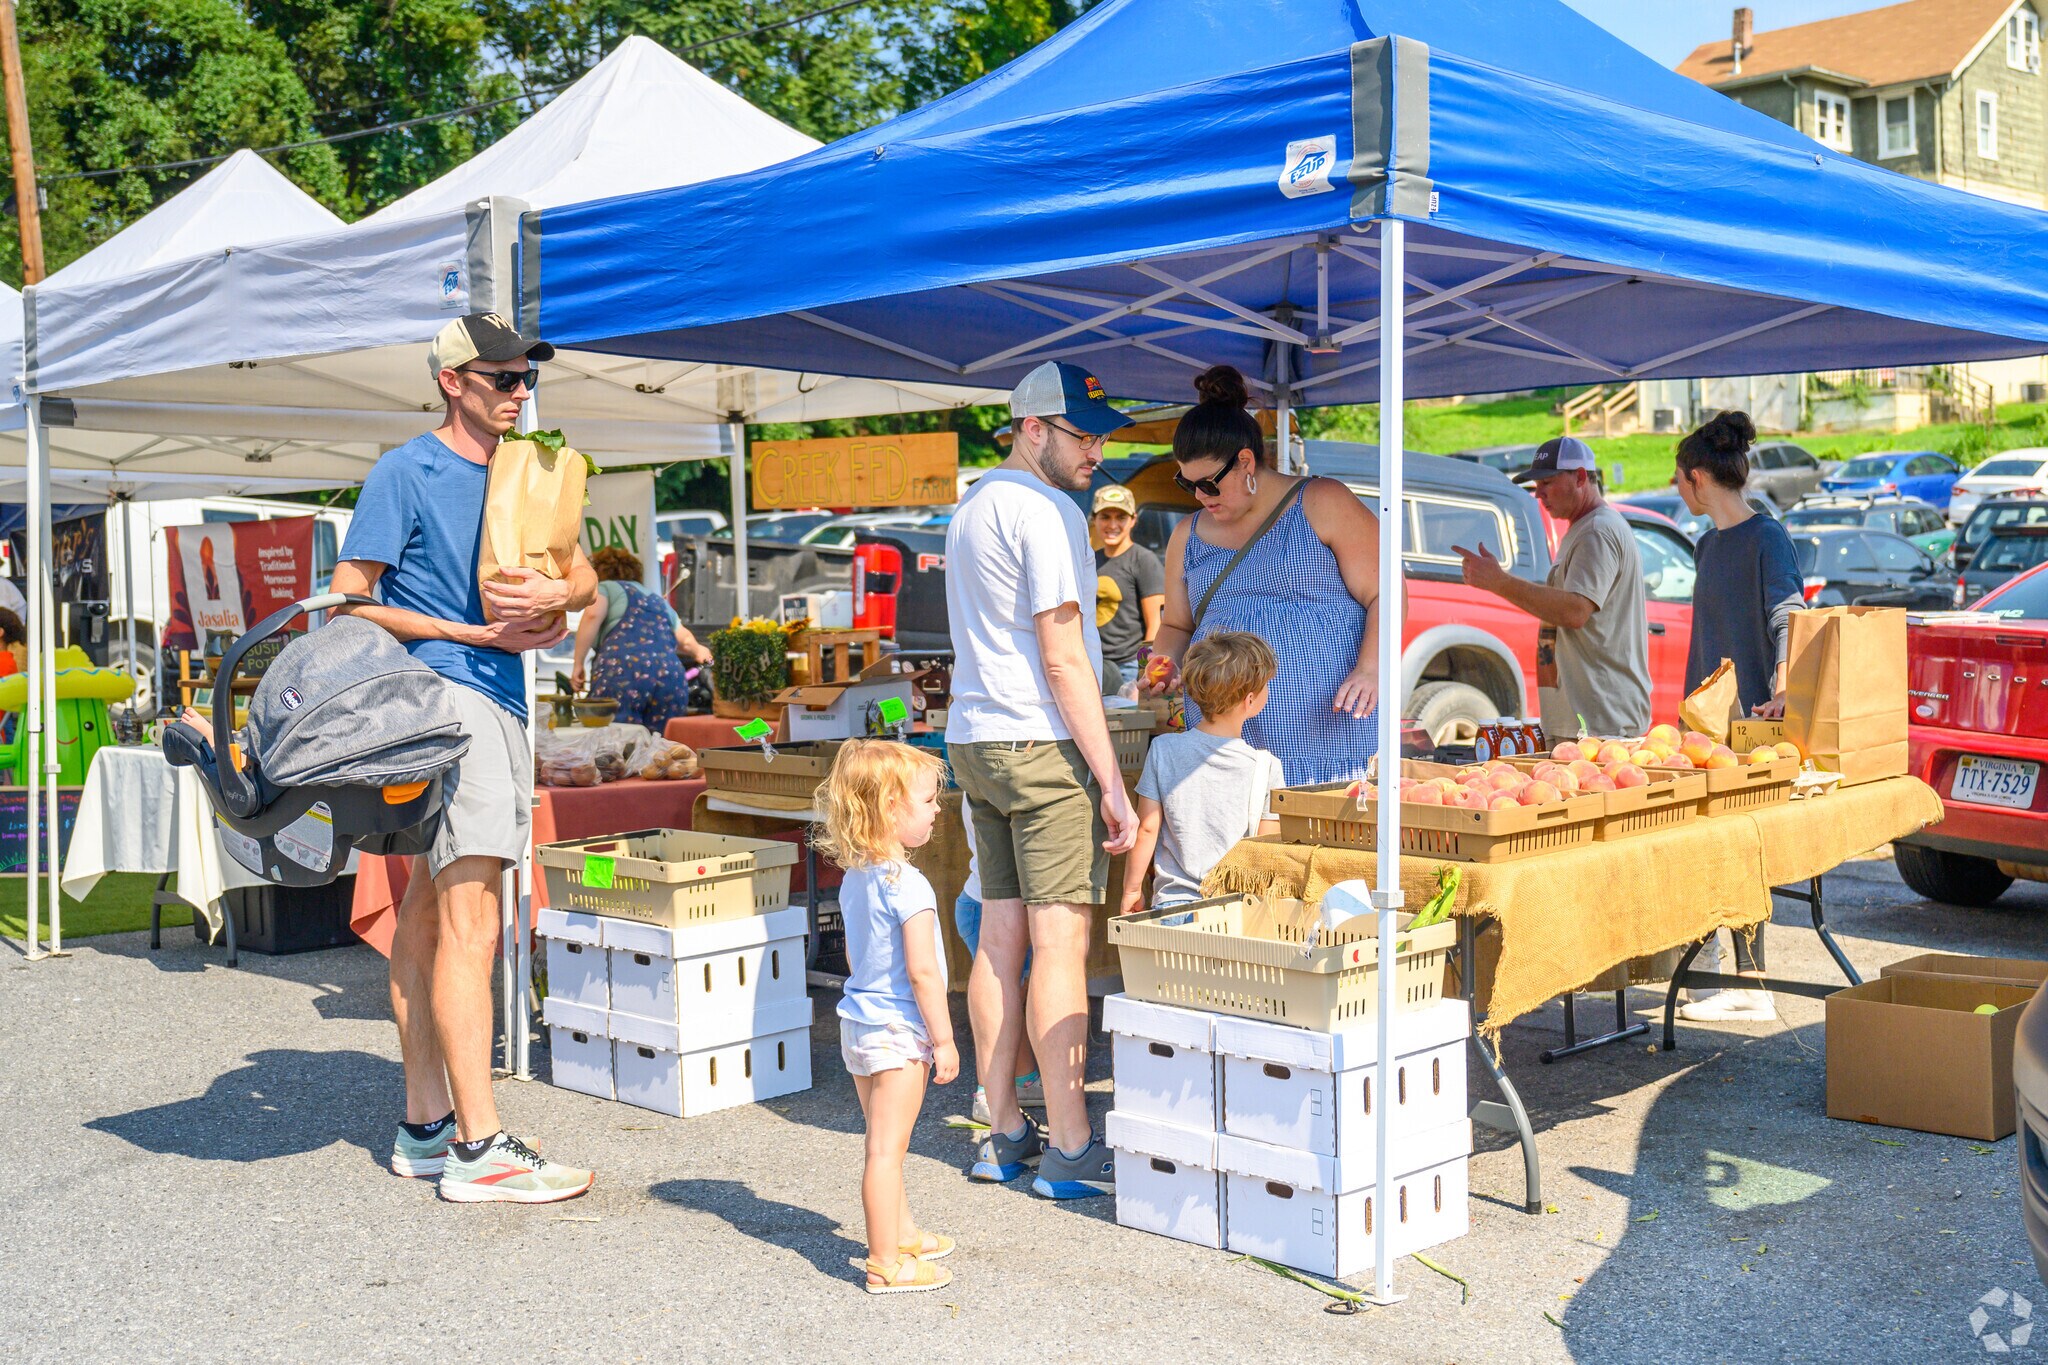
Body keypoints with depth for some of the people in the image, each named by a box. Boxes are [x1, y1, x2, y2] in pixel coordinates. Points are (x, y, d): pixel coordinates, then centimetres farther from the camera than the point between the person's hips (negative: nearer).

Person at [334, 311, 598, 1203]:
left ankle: (426, 1126, 19)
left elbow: (586, 577, 13)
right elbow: (347, 601, -6)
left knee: (429, 910, 13)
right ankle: (477, 1148, -14)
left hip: (502, 699, 8)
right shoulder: (406, 473, -3)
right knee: (469, 921, -14)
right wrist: (480, 631, -11)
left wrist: (553, 591, -12)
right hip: (440, 692, -8)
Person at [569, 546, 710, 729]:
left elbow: (592, 616, -4)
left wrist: (578, 664, -2)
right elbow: (685, 640, 39)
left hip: (621, 672, -5)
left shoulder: (605, 587, 17)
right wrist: (697, 651, 61)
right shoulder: (658, 600, 32)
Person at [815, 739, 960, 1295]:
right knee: (886, 1150, -3)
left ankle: (901, 1232, 35)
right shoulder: (908, 886, -21)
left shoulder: (854, 878, 7)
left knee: (884, 1144, 20)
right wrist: (944, 1039, -14)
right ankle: (886, 1264, 3)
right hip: (898, 1032, -9)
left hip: (857, 1021, 9)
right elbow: (921, 970, -22)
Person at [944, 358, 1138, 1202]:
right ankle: (1069, 1149, -3)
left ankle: (1003, 1134, 15)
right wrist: (1111, 780, -14)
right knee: (1061, 945, -6)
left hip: (973, 739, 9)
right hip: (1042, 746, -9)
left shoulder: (971, 508, 19)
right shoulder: (1045, 511, -11)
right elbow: (1062, 659, -16)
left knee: (1000, 940, 10)